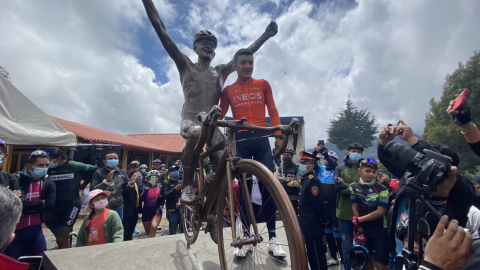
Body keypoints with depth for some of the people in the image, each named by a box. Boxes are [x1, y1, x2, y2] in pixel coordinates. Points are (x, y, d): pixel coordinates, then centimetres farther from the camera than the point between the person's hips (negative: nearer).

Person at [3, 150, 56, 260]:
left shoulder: (48, 184, -1)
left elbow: (49, 206, -12)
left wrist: (26, 207, -15)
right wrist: (40, 202, -11)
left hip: (35, 230, 2)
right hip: (14, 230, -2)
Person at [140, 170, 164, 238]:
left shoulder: (160, 188, -1)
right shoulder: (145, 188, -7)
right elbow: (142, 199, -23)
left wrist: (161, 206, -8)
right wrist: (147, 187, -32)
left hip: (156, 211, 0)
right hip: (146, 212, 0)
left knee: (153, 227, -28)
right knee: (148, 233, 12)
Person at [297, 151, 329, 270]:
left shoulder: (313, 181, -21)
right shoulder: (305, 179, 9)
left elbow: (319, 204, -23)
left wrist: (324, 221, -13)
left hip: (313, 227, -9)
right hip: (308, 225, 9)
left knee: (316, 254, 5)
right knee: (312, 253, 21)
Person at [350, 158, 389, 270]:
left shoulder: (382, 189, -5)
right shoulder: (353, 187, -1)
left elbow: (380, 212, -11)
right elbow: (354, 208, -4)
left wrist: (358, 220, -12)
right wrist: (359, 230, -8)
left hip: (380, 231, -2)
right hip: (363, 230, 2)